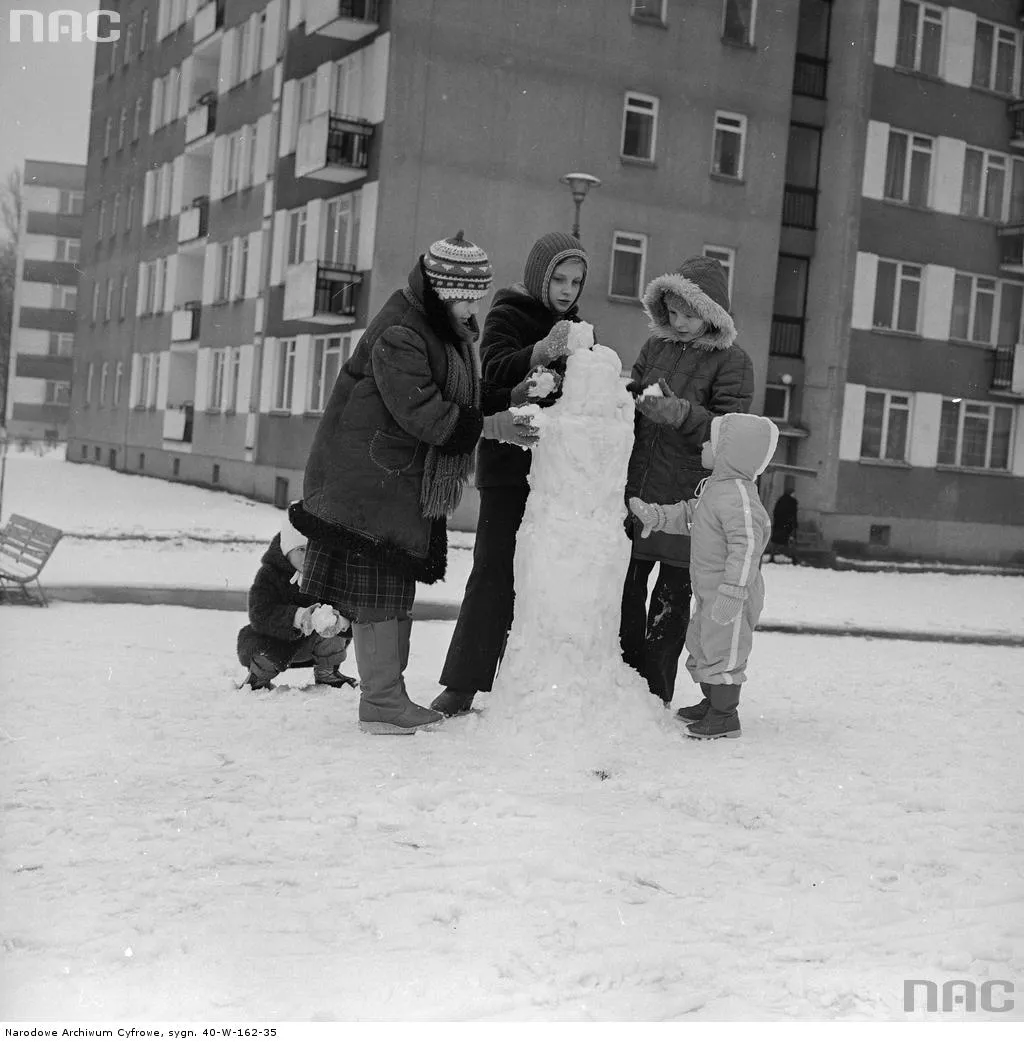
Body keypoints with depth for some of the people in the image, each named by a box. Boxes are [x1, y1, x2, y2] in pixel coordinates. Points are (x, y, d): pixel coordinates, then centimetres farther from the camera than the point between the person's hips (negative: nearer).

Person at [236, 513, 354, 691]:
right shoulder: (268, 574, -17)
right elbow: (259, 615, -31)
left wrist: (339, 620, -49)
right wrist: (297, 617, -48)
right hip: (276, 640, -2)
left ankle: (326, 673, 4)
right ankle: (259, 676, 8)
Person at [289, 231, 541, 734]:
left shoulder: (447, 330, 12)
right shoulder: (398, 333, -20)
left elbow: (459, 397, 16)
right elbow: (420, 412, -25)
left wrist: (511, 397, 1)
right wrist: (488, 425, -23)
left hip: (410, 481, 10)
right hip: (370, 478, -10)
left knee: (398, 586, 14)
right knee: (377, 585, -5)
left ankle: (390, 693, 23)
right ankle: (380, 702, 2)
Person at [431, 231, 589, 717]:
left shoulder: (574, 324, 18)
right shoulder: (508, 314, -1)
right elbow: (495, 371, -21)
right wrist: (541, 353, -37)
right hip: (509, 463, -5)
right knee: (494, 568, -8)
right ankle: (461, 684, -2)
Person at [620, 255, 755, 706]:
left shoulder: (732, 361, -4)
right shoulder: (656, 346, 11)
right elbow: (632, 395, 17)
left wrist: (681, 413, -23)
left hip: (688, 500, -4)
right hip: (637, 491, 5)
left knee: (671, 602, 4)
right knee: (626, 590, 6)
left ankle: (655, 696, 14)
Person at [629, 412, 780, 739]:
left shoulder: (738, 495, -24)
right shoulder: (712, 486, 9)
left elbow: (746, 546, -29)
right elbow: (688, 514, 23)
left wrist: (732, 591, -32)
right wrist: (655, 516, 9)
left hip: (730, 594, -11)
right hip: (708, 590, 11)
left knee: (722, 650, -2)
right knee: (701, 646, 21)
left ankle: (725, 716, 9)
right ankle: (710, 703, 36)